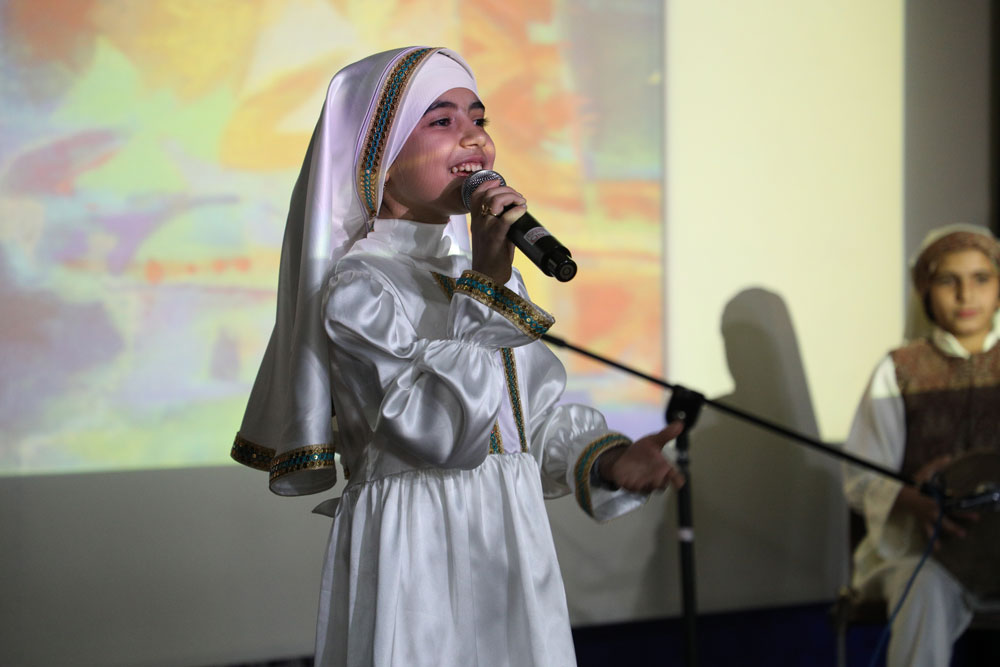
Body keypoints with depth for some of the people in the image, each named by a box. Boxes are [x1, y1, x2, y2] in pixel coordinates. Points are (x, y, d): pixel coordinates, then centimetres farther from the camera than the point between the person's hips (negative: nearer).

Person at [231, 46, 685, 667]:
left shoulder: (486, 267, 12)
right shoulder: (357, 287, -13)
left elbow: (541, 411, 14)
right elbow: (441, 433, -23)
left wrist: (605, 459, -6)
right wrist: (485, 286, -25)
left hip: (516, 543, 7)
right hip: (417, 560, -7)